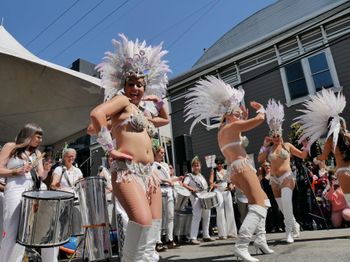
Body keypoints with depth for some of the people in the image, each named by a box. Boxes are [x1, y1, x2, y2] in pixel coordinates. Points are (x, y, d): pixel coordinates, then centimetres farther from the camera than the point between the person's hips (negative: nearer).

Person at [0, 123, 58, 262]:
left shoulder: (37, 153, 18)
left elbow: (41, 177, 13)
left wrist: (46, 171, -7)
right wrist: (16, 171, -13)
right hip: (15, 192, -5)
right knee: (13, 234, -2)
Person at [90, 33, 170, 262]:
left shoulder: (142, 112, 23)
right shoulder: (121, 100, 1)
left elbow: (166, 119, 42)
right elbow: (96, 114, -20)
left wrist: (157, 101, 27)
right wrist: (111, 149, -16)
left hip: (149, 174, 9)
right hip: (127, 171, -9)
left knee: (154, 228, 6)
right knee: (143, 222, -26)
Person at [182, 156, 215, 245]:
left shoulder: (201, 176, 20)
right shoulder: (189, 176, -1)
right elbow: (184, 184, -15)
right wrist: (192, 189, -29)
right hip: (196, 197, -8)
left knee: (206, 216, 12)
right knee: (196, 217, -13)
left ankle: (206, 236, 25)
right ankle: (193, 238, -10)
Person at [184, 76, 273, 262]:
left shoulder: (223, 130, 21)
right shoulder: (232, 126, -6)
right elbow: (260, 119, -8)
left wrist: (244, 118, 32)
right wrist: (260, 108, 13)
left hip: (235, 170, 10)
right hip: (241, 167, -10)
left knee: (263, 199, 21)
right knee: (258, 205, -18)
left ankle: (260, 239, 14)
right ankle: (241, 246, -29)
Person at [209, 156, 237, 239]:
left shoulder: (227, 171, 16)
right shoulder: (213, 170, 6)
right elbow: (210, 181, -4)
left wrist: (231, 186, -9)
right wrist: (213, 184, -26)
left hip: (227, 192, 4)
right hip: (218, 191, -4)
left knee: (230, 211, 3)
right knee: (220, 212, -9)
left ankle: (231, 232, 12)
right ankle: (222, 234, -6)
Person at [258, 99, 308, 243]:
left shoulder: (287, 145, 3)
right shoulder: (269, 149, 5)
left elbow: (303, 156, 10)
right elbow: (260, 160, -7)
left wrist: (306, 145, -7)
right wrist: (265, 145, -9)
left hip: (287, 177, -3)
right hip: (274, 179, 3)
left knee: (286, 200, -30)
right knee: (283, 208, 10)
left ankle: (289, 232, -21)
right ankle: (295, 225, 37)